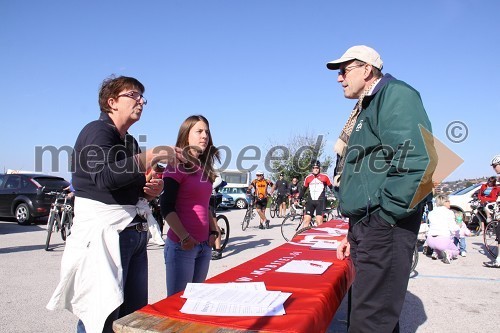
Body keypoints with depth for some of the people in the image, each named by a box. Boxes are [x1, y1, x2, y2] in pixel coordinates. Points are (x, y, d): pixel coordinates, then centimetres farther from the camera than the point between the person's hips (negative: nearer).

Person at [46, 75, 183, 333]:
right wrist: (154, 155, -20)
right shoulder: (97, 131, -7)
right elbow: (106, 177, -25)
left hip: (135, 234, 9)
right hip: (105, 234, -8)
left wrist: (152, 190, 4)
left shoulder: (130, 142, 18)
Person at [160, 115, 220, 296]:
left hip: (204, 245, 7)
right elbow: (166, 208, -13)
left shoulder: (204, 169, 12)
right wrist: (184, 237, -18)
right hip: (182, 245, -7)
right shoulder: (177, 166, -8)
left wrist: (213, 231, 9)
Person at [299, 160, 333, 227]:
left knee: (319, 221, -11)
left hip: (321, 201, -3)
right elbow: (303, 189, 17)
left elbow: (331, 187, 8)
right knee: (306, 220, -3)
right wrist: (298, 199, 14)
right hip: (310, 201, 3)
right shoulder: (308, 178, 7)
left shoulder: (325, 177, -1)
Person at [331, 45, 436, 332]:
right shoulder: (366, 109, 23)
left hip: (384, 226, -10)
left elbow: (416, 159, -23)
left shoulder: (395, 94, -7)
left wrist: (384, 217, -18)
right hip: (366, 225, 10)